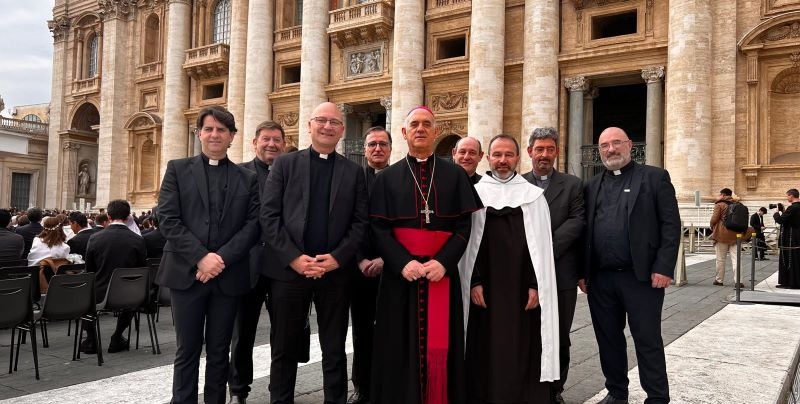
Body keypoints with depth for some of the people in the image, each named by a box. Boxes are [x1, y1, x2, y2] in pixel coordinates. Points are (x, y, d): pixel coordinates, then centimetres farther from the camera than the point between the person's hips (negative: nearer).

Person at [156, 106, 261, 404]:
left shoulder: (247, 178, 9)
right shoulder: (178, 169, 6)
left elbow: (253, 224, 0)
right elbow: (168, 219, -4)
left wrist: (221, 258, -12)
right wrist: (201, 257, -14)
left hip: (229, 275, 1)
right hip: (186, 272, -1)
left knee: (219, 351, 10)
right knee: (187, 350, 5)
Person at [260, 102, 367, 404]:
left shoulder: (354, 172, 8)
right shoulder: (285, 164, 6)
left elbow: (360, 222, 2)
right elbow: (269, 215, -2)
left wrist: (337, 258, -11)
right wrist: (293, 257, -12)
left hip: (336, 271, 1)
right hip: (288, 269, 0)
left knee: (334, 350, 11)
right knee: (284, 348, 10)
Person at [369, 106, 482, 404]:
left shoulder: (455, 175, 6)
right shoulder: (387, 177, 6)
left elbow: (464, 225, 0)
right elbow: (378, 227, -1)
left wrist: (443, 262, -14)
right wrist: (403, 262, -15)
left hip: (443, 272, 0)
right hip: (400, 273, 0)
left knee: (440, 345, 4)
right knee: (401, 345, 4)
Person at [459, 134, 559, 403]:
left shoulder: (534, 195, 3)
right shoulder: (475, 193, 4)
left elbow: (541, 244, 1)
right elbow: (469, 241, 2)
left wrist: (536, 285, -5)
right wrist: (473, 282, -4)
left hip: (522, 286, 0)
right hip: (486, 286, 0)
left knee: (523, 348, 5)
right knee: (487, 348, 6)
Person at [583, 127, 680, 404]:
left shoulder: (655, 177, 2)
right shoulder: (592, 186, 14)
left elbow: (671, 225, -4)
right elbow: (586, 230, 13)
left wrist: (664, 268, -12)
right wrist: (583, 272, 7)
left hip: (641, 276, -4)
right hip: (600, 278, 4)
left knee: (648, 340, 3)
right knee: (608, 338, 13)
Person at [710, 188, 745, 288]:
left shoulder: (719, 205, -6)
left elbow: (714, 219, -10)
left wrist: (712, 228, 8)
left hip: (722, 235, -4)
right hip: (734, 235, 4)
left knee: (720, 259, 5)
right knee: (735, 258, 2)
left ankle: (719, 280, 12)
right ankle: (737, 281, -4)